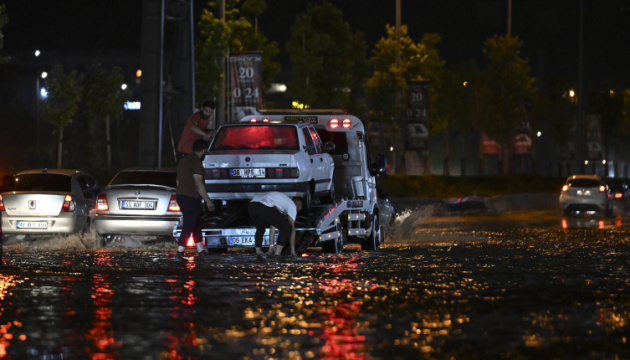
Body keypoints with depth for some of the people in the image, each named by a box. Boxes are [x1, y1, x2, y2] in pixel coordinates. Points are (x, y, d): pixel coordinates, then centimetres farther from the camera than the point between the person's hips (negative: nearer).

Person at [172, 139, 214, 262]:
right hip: (191, 197, -9)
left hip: (181, 195, 9)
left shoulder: (184, 161, 17)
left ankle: (201, 252, 16)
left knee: (197, 225, 14)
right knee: (189, 226, -7)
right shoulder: (196, 162, -12)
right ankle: (179, 254, -9)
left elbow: (178, 181, 23)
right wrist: (208, 201, -13)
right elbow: (198, 183, -17)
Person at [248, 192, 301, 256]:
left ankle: (258, 251, 32)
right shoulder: (292, 206, 21)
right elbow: (292, 228, 19)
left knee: (260, 229, 35)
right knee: (285, 229, 9)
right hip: (266, 208, -8)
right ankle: (277, 254, 4)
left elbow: (272, 226, 40)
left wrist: (271, 247, 40)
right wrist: (293, 249, 23)